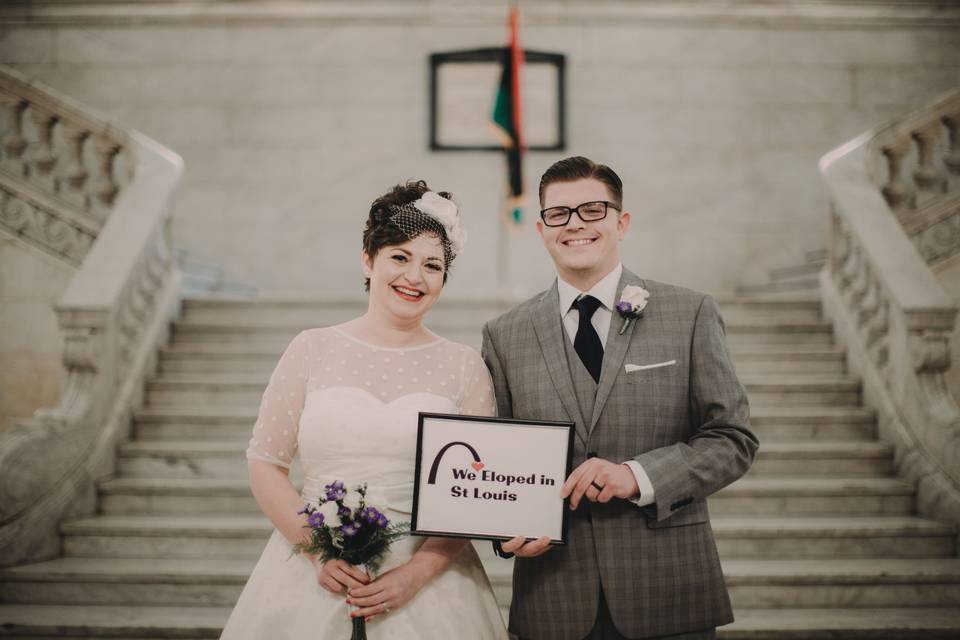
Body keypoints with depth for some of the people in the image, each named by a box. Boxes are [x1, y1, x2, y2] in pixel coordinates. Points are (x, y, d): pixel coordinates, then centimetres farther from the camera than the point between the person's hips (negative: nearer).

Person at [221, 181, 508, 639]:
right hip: (314, 578, 0)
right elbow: (264, 464, 3)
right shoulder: (312, 350, 2)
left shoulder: (463, 366, 2)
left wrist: (416, 574, -13)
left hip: (426, 581, 0)